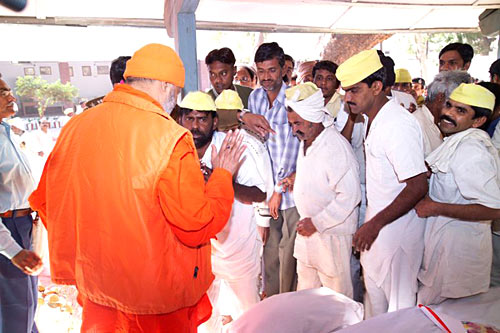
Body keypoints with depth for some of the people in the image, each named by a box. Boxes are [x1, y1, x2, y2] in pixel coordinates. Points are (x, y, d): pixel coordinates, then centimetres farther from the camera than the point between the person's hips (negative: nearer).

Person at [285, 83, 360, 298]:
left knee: (336, 291, 10)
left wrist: (317, 222, -23)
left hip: (331, 232, -9)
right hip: (308, 227, 9)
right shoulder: (306, 141, 6)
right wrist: (296, 179, 6)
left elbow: (350, 196, -26)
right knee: (305, 284, 23)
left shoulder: (337, 147, -23)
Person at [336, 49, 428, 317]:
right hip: (376, 222, 9)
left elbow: (418, 187, -27)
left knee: (398, 299, 11)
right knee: (373, 289, 25)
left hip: (397, 228, -9)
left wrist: (375, 223, -25)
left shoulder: (398, 125, -25)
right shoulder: (371, 119, 4)